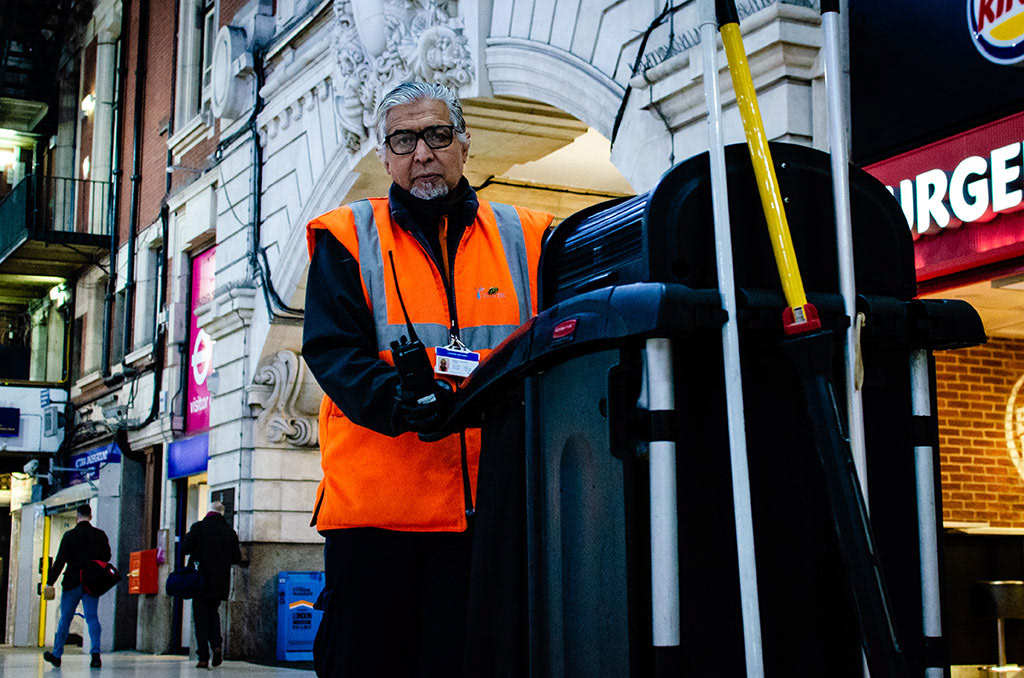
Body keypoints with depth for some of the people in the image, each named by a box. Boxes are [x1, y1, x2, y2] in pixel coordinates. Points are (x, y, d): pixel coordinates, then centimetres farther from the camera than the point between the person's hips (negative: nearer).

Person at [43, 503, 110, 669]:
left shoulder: (70, 535, -7)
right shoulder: (100, 535, 2)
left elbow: (60, 561, -10)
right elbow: (106, 557, 10)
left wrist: (50, 583, -9)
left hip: (72, 583, -2)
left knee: (65, 619, 10)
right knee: (92, 617, 0)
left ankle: (56, 655, 21)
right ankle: (95, 653, -17)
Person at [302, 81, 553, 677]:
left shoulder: (524, 237, 14)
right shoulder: (348, 239, 9)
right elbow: (332, 349, -3)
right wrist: (395, 398, -22)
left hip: (494, 507, 1)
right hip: (376, 504, -1)